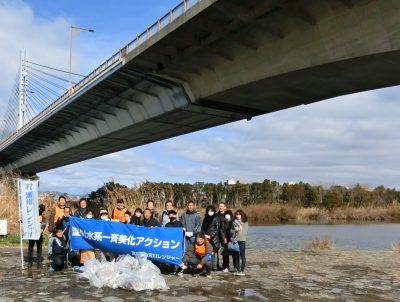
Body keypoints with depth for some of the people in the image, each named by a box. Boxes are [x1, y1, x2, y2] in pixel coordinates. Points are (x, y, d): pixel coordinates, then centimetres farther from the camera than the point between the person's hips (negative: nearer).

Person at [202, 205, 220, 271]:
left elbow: (217, 229, -5)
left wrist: (210, 236, -11)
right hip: (206, 238, 4)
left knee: (213, 253, -4)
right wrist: (204, 235, 1)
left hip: (214, 238, -4)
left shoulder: (216, 219, -1)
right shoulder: (205, 218, 15)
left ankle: (214, 266, 0)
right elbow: (202, 228, 17)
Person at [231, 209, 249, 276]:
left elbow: (245, 232, -4)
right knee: (235, 256, 6)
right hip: (234, 241, 3)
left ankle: (242, 271, 1)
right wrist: (235, 230, -11)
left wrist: (239, 230, -15)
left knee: (242, 256, -4)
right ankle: (237, 269, 17)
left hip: (242, 241, -3)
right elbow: (231, 231, 7)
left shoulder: (245, 223, 2)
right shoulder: (234, 223, 12)